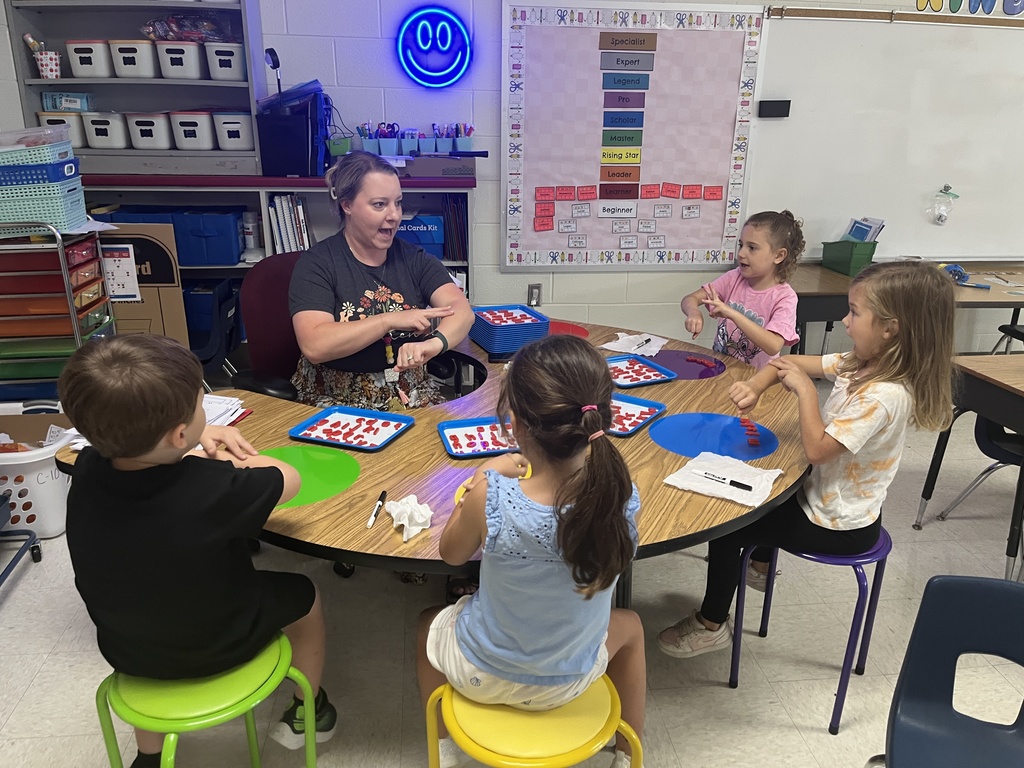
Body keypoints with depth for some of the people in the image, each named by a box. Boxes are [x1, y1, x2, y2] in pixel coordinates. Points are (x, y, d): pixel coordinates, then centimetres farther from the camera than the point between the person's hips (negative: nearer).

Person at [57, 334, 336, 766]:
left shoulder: (87, 469, -21)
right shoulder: (214, 488, -36)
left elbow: (129, 438, 4)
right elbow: (290, 480, -16)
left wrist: (199, 440, -3)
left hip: (125, 651, 4)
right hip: (221, 647, -4)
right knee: (304, 595, 21)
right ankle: (306, 713, 44)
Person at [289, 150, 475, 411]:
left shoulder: (414, 259, 6)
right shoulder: (316, 264, -5)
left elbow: (461, 309, -10)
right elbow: (314, 346, -19)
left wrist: (435, 342, -32)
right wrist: (391, 320, -22)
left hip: (412, 396, 4)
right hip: (337, 403, -4)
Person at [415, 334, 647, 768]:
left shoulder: (492, 499, -34)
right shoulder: (621, 497, -27)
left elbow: (452, 553, -11)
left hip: (483, 675, -1)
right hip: (570, 681, 2)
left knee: (431, 622, 33)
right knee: (629, 625, 35)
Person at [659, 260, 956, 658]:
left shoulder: (883, 396, -33)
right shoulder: (862, 363, -6)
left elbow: (817, 449, -31)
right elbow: (789, 363, -1)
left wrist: (805, 389, -24)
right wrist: (755, 386, -20)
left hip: (838, 526, -9)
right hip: (826, 494, 9)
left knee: (724, 523, -3)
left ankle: (711, 625, 17)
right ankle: (760, 564, 50)